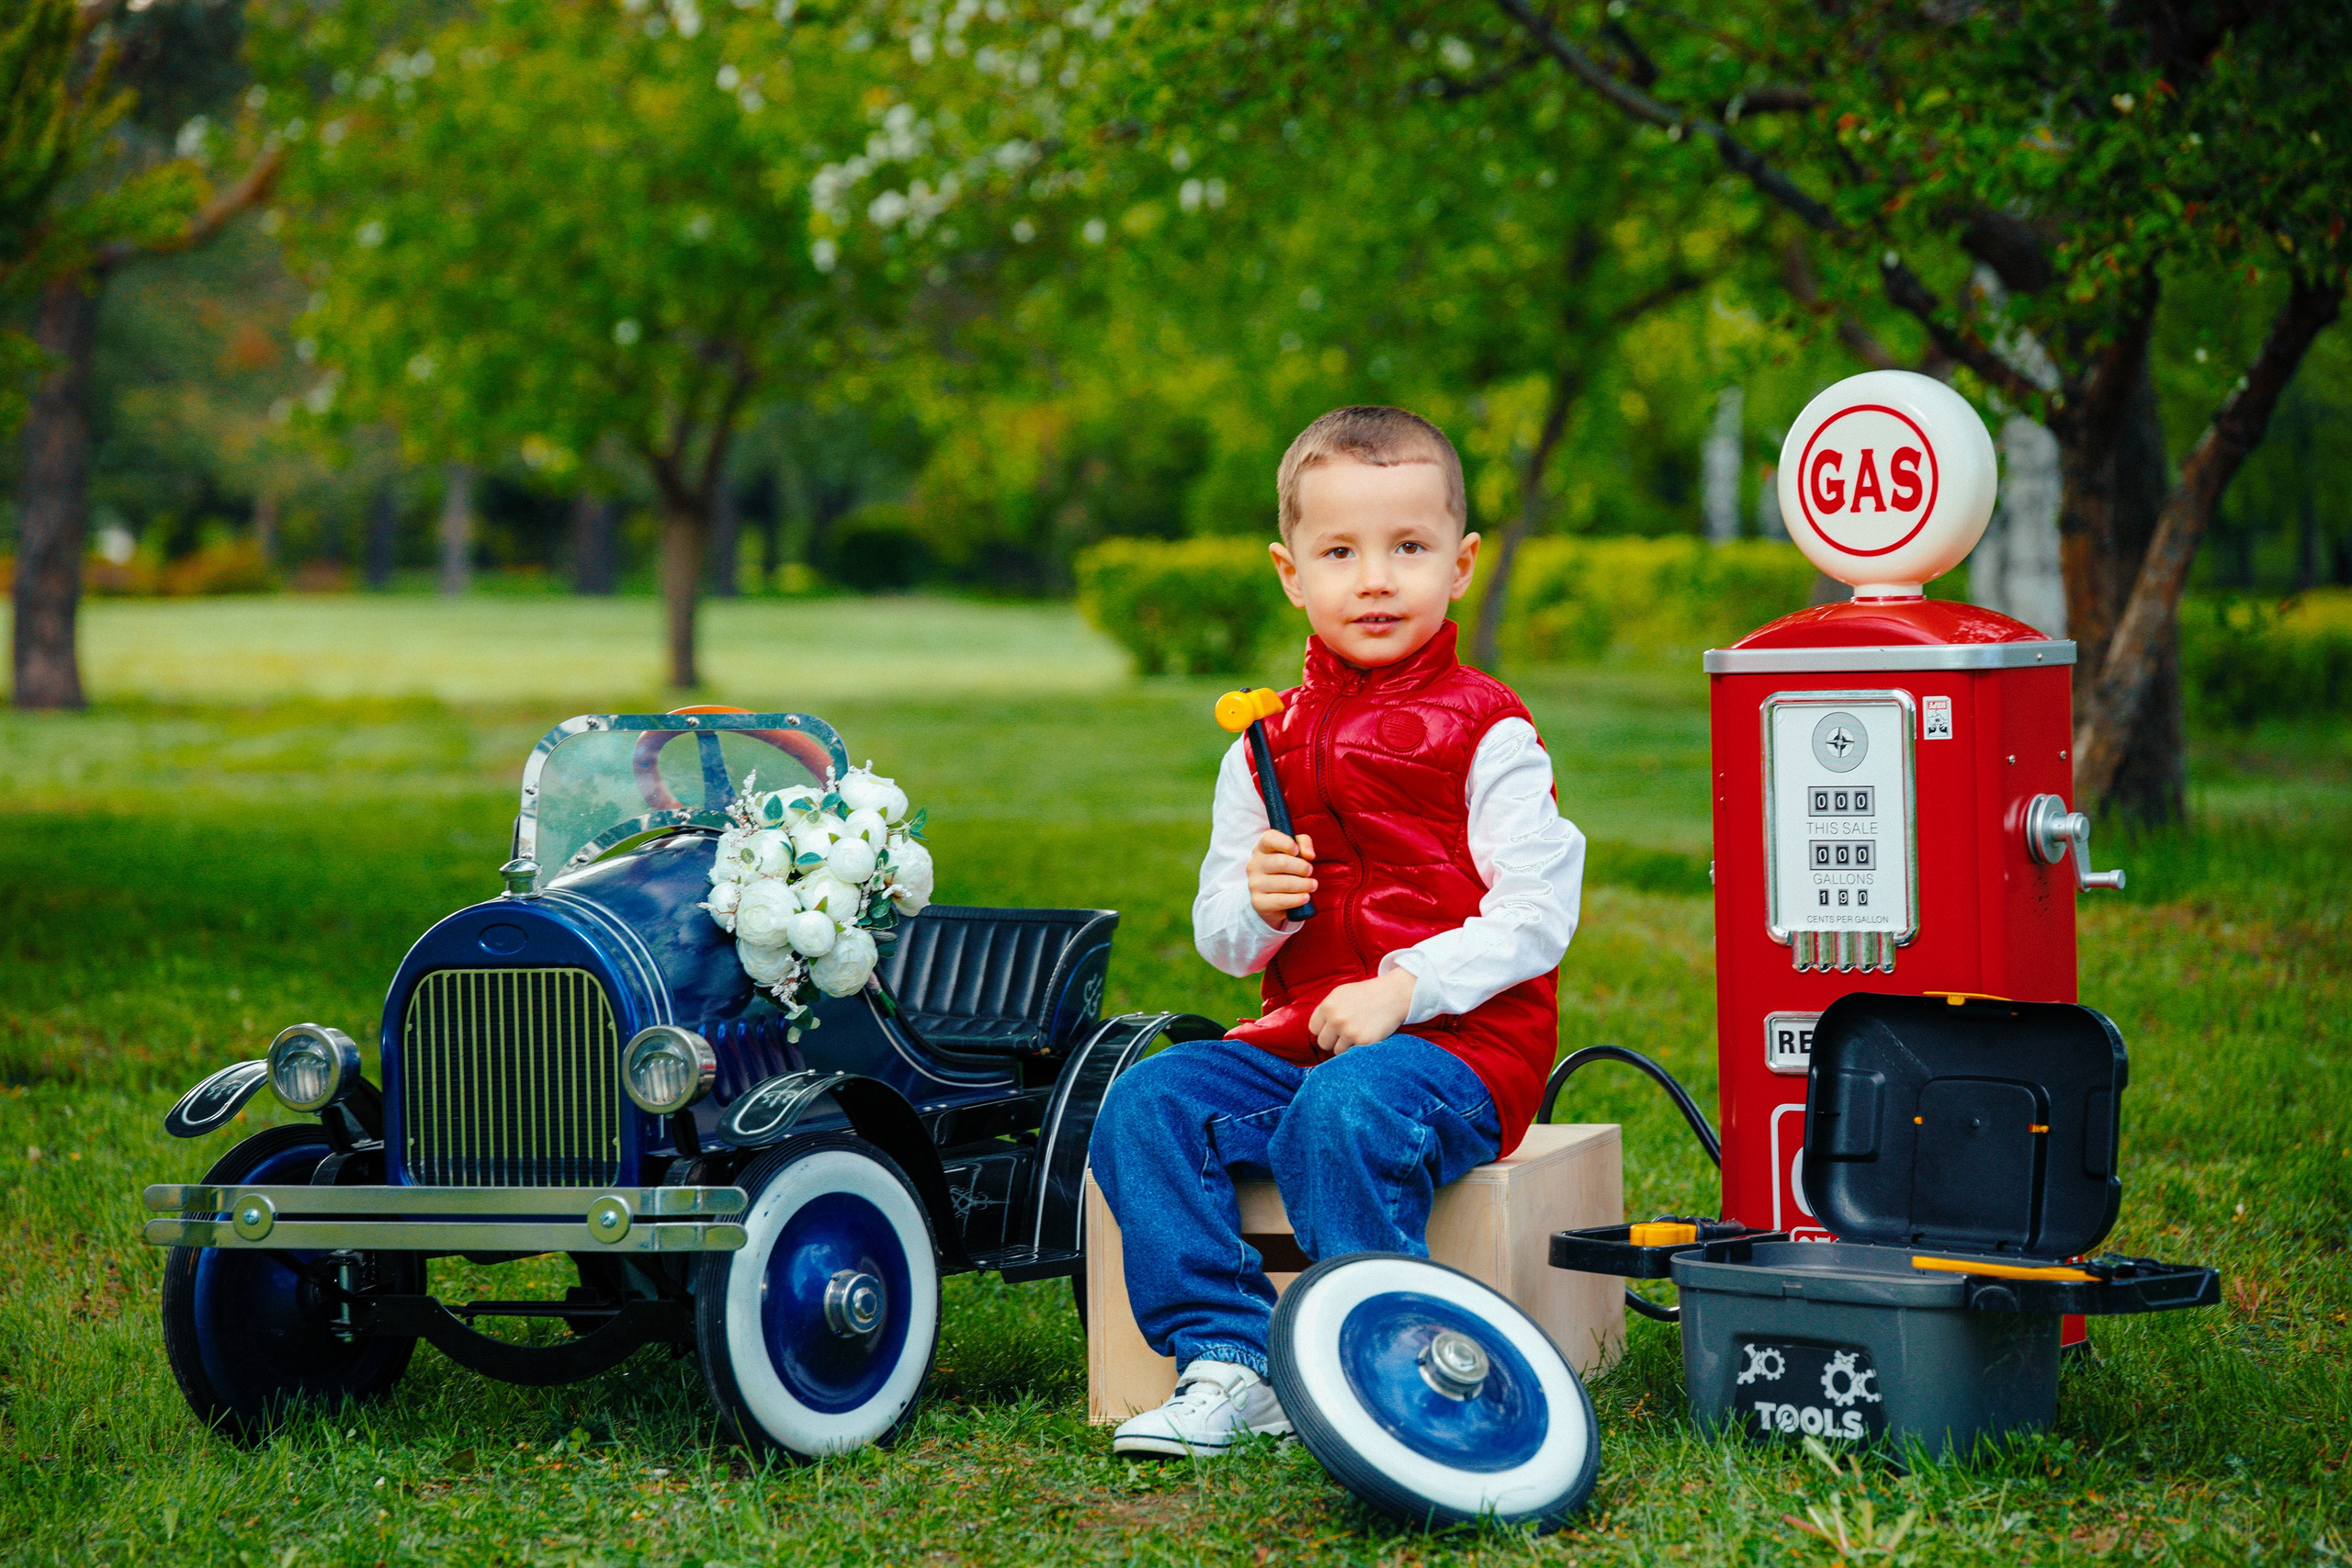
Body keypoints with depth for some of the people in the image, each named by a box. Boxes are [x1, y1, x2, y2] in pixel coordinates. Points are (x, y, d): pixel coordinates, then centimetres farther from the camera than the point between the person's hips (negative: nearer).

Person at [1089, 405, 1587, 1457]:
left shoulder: (1488, 734, -2)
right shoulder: (1264, 749, 14)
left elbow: (1538, 917, -9)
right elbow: (1220, 942, 17)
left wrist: (1401, 990, -20)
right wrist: (1254, 908, -8)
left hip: (1462, 1041, -6)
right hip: (1299, 1033, 6)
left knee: (1345, 1108, -35)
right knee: (1146, 1103, -14)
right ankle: (1228, 1363, -14)